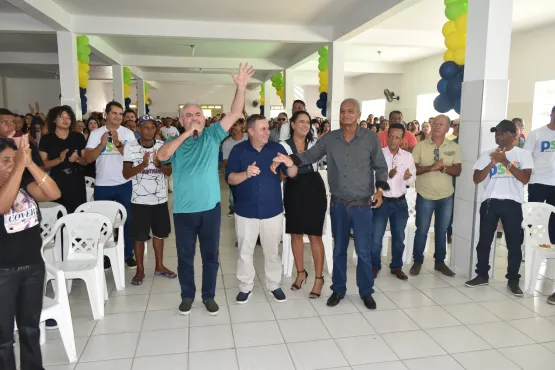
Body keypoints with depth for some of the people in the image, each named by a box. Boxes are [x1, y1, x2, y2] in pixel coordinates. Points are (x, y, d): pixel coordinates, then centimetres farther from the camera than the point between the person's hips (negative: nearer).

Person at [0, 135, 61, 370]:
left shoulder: (25, 182, -2)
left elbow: (54, 194, -16)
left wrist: (29, 163, -24)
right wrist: (20, 165, -34)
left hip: (33, 265, 4)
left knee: (30, 326, 20)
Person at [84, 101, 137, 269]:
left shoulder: (128, 133, 0)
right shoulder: (96, 133, 2)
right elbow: (88, 159, -4)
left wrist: (117, 143, -20)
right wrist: (102, 144, -16)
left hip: (124, 184, -1)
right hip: (102, 185, 1)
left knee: (127, 220, 6)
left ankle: (128, 254, 20)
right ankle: (105, 256, 25)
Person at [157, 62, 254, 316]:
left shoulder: (212, 135, 2)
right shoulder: (175, 141, 2)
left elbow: (235, 114, -7)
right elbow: (162, 156, -20)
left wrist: (241, 87, -18)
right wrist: (186, 133, -22)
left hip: (211, 208, 0)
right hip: (183, 210, 0)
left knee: (210, 255, 12)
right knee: (185, 256, 14)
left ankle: (209, 296, 29)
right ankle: (187, 295, 32)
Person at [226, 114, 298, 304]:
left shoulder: (277, 148, -2)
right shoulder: (238, 150, -5)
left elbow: (292, 175, -3)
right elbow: (230, 178, -10)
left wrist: (290, 165, -25)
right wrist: (246, 174, -29)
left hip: (272, 210, 1)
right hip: (245, 211, 0)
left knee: (272, 251, 13)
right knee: (245, 252, 11)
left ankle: (274, 285, 31)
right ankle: (245, 288, 28)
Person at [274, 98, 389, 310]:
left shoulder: (370, 138, -3)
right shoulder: (329, 138, 2)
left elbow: (381, 167, 2)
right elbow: (309, 156, 1)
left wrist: (380, 189, -12)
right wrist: (289, 159, -16)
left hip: (363, 205, -2)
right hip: (338, 204, 2)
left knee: (363, 251, 5)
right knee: (339, 250, 14)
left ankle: (366, 292, 25)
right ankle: (338, 290, 30)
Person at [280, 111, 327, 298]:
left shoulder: (315, 143, 4)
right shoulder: (284, 146, -1)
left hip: (314, 190, -1)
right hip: (294, 192, 1)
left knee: (315, 236, 0)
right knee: (295, 234, 11)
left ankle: (319, 278, 12)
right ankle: (300, 272, 30)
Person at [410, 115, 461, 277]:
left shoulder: (454, 147, 3)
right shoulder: (421, 145, -4)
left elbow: (457, 171, -2)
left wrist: (444, 167, -20)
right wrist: (430, 168, -22)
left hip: (446, 196, 3)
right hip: (425, 196, -2)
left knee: (442, 231, 13)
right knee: (422, 230, 5)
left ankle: (440, 262, 27)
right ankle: (417, 262, 20)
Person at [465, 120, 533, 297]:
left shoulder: (523, 154, 3)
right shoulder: (487, 154, 8)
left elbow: (525, 179, -10)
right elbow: (476, 179, 2)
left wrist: (505, 161, -14)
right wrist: (492, 163, -10)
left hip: (512, 203, -2)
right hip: (490, 201, 2)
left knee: (514, 243, 3)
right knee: (484, 240, 7)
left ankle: (513, 280, 16)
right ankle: (482, 275, 20)